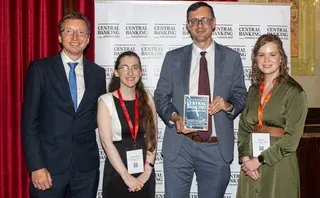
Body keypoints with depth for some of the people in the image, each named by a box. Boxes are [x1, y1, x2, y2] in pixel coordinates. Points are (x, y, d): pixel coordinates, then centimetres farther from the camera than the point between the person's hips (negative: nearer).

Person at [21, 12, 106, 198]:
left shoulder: (98, 73, 6)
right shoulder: (40, 68, -3)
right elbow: (29, 120, -6)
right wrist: (36, 166, -11)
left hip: (86, 165, 3)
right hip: (49, 162, -2)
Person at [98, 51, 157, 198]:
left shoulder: (147, 99, 3)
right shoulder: (106, 101, -7)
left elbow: (152, 137, 1)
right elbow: (107, 142, -11)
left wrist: (147, 171, -9)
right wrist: (126, 176, -14)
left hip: (144, 172, 3)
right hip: (117, 172, -3)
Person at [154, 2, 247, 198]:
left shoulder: (231, 58, 6)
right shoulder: (173, 57, 6)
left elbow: (241, 96, 9)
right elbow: (160, 96, 6)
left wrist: (228, 105, -14)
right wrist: (174, 117, -13)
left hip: (217, 147, 1)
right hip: (179, 145, 0)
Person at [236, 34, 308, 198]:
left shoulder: (294, 92, -8)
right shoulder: (253, 90, 8)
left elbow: (292, 138, -13)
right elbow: (243, 128, 7)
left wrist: (259, 160, -14)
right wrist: (245, 158, -8)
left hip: (279, 166, -4)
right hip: (250, 166, 5)